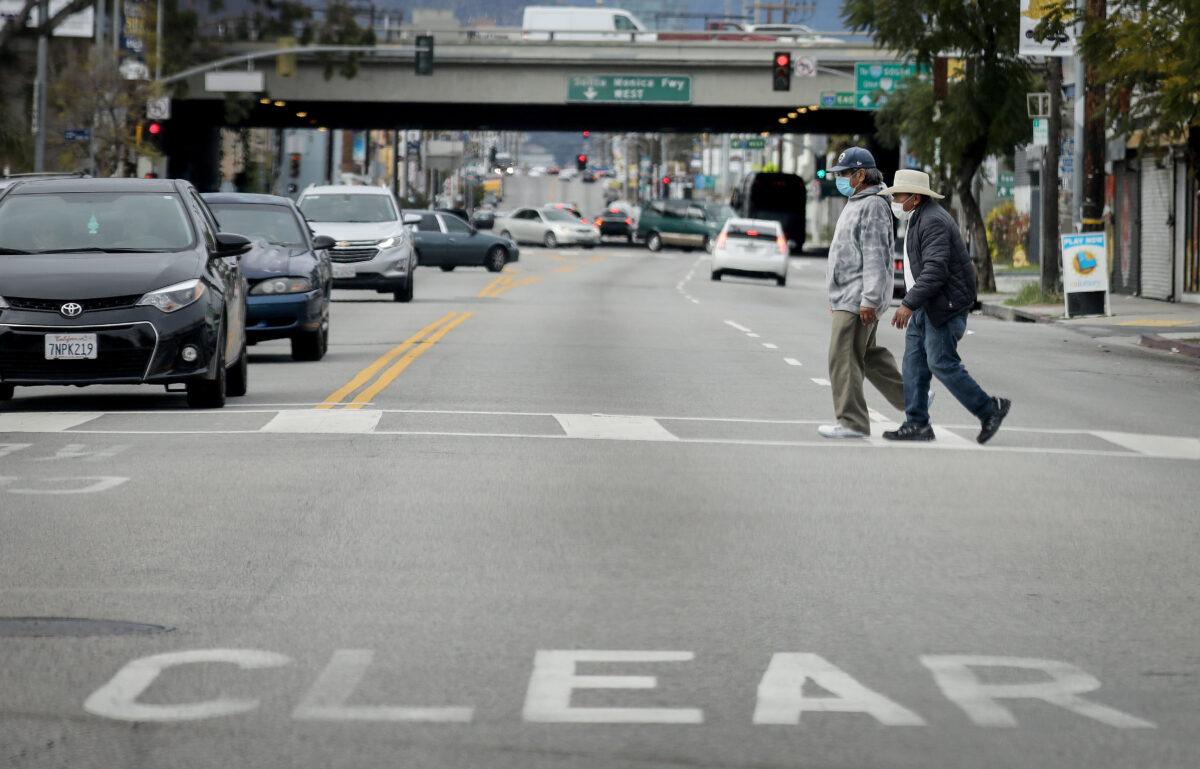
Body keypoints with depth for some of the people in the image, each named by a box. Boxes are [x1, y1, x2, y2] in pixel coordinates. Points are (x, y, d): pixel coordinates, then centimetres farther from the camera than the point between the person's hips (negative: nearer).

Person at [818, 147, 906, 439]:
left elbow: (875, 257, -21)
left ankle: (852, 422, -7)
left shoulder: (873, 206, -14)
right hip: (847, 295, 11)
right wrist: (835, 295, 25)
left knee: (844, 359, -10)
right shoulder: (855, 204, 19)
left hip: (858, 298, -11)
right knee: (869, 355, 16)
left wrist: (869, 299, -25)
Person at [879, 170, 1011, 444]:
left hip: (944, 305, -11)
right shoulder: (919, 218, 16)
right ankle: (917, 424, 7)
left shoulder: (933, 222, -18)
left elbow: (935, 269, -27)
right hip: (926, 306, 11)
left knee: (942, 364, -10)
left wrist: (908, 304, -28)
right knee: (914, 362, 6)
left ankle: (990, 409, 1)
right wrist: (913, 303, 22)